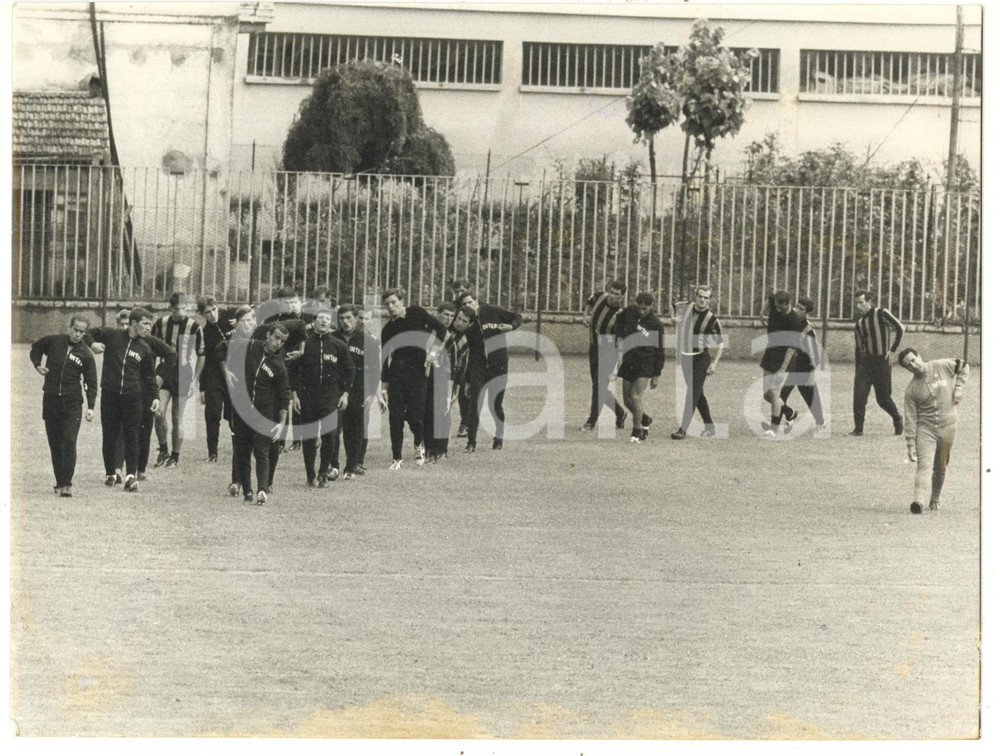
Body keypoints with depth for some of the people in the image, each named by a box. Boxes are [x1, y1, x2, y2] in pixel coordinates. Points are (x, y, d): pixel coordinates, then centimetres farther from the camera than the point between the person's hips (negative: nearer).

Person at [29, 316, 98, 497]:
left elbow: (91, 383, 2)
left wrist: (91, 407, -9)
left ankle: (67, 484, -13)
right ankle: (60, 482, 14)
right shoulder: (53, 341, 2)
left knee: (69, 441, -14)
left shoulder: (86, 355, -1)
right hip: (50, 401, 2)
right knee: (55, 444, 6)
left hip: (72, 404, -2)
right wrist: (37, 364, 4)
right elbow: (35, 348, 23)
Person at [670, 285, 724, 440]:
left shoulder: (712, 319, -10)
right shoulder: (683, 308, 0)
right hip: (685, 357, 5)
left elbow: (719, 344, -4)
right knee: (698, 394, 13)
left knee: (692, 394, -11)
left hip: (701, 358, -5)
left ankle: (683, 430, -14)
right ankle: (709, 427, 25)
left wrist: (715, 363, -12)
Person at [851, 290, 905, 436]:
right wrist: (857, 370, 15)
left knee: (883, 398, 1)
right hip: (864, 362, 5)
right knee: (859, 395, -10)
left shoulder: (881, 314, -5)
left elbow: (900, 328, -7)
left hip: (881, 361, -5)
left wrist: (892, 350, -9)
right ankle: (858, 428, -4)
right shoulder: (859, 324, 13)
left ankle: (897, 419, 27)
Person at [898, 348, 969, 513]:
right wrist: (910, 444, -11)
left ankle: (935, 498, 29)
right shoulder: (911, 390, -5)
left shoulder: (943, 367, -2)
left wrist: (958, 387, 2)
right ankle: (920, 501, -34)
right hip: (925, 429, -2)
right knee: (924, 465, -19)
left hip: (948, 426, 2)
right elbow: (910, 419, -5)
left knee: (941, 467, 10)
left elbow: (964, 366, 16)